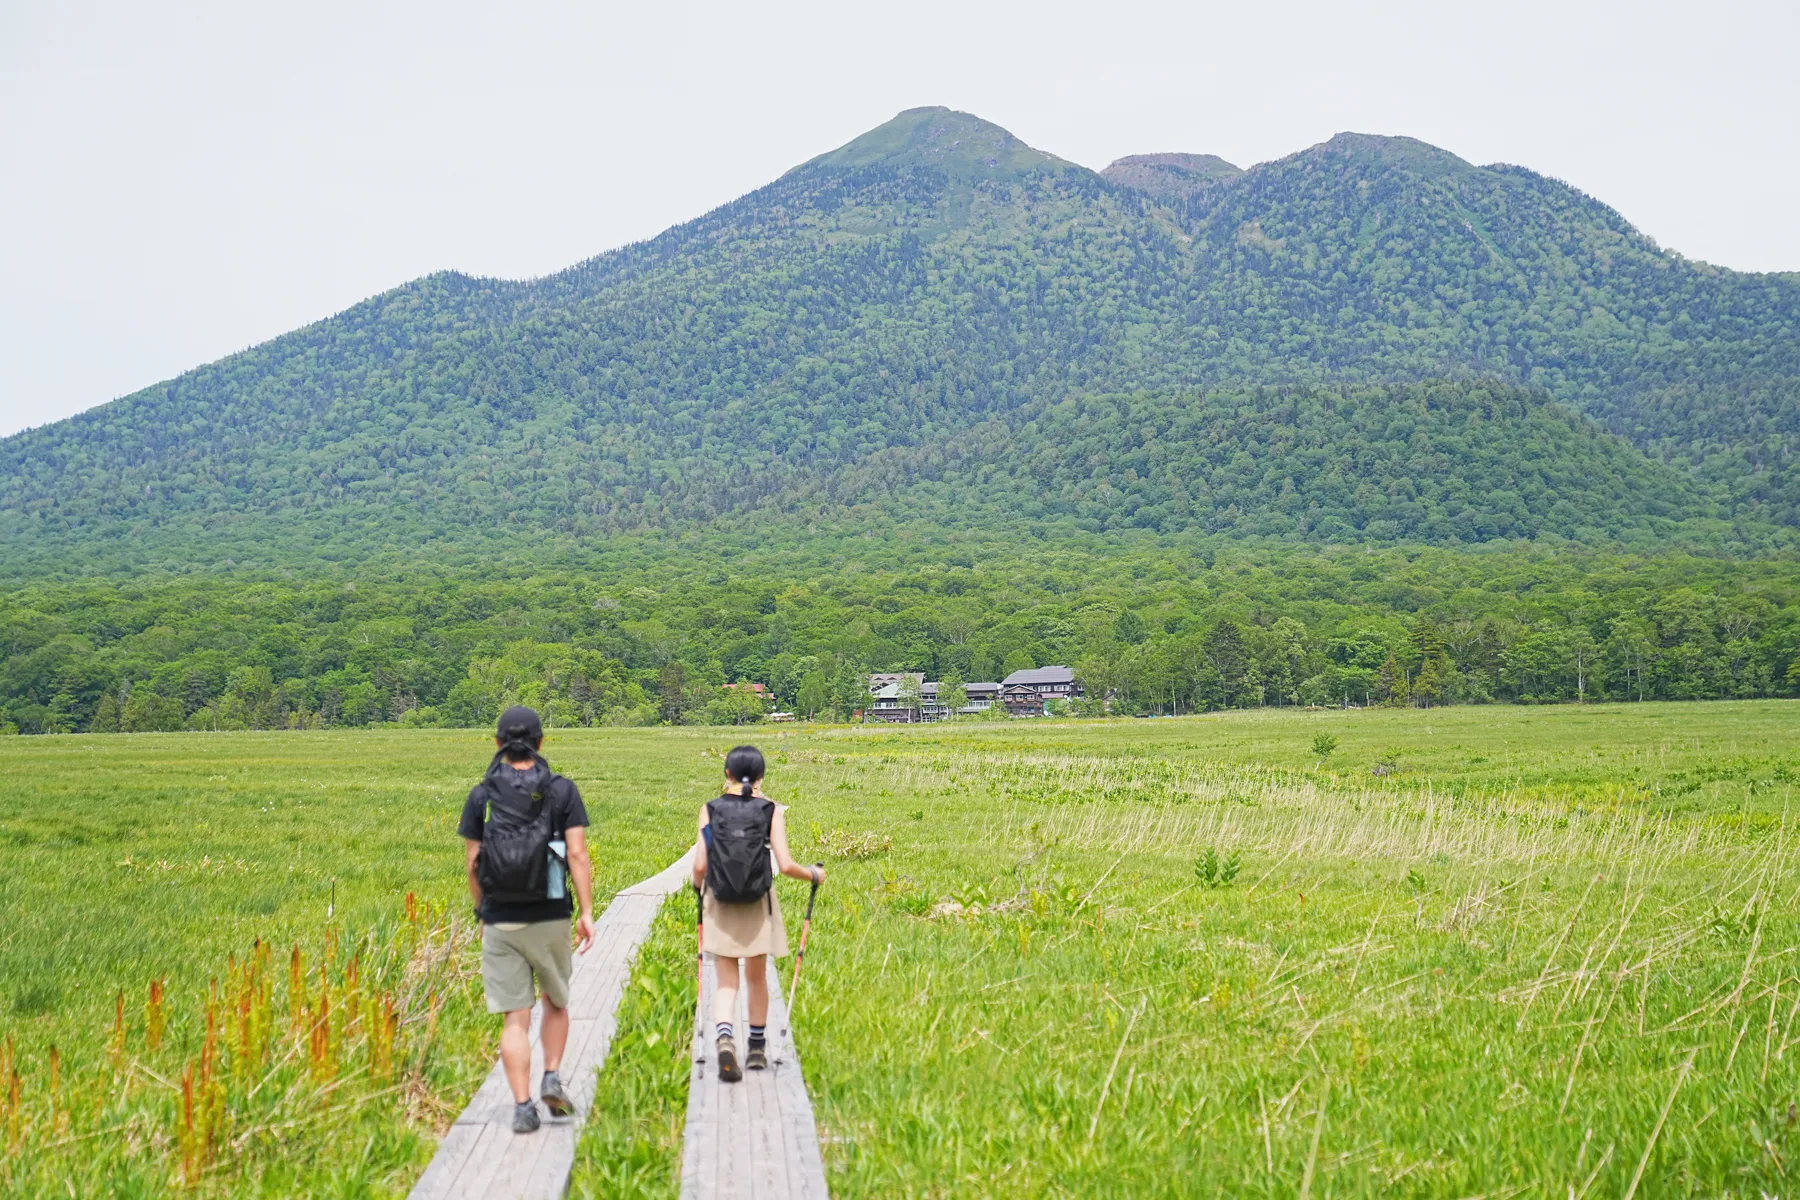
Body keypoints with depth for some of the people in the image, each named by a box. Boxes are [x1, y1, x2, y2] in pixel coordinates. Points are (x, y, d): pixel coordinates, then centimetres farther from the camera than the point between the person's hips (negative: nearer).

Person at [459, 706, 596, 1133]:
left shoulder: (481, 797, 2)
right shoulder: (562, 791, -1)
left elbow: (473, 865, 3)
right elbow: (577, 856, -8)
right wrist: (587, 913, -5)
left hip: (499, 921, 1)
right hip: (549, 918, -1)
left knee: (515, 1018, 3)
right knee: (556, 1002, 21)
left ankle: (522, 1106, -2)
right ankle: (551, 1078, 6)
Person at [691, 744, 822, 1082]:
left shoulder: (710, 810, -4)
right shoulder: (771, 811, -6)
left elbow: (700, 866, -6)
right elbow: (785, 865, -11)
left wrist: (698, 885, 17)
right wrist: (813, 874, 8)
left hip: (720, 905, 0)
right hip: (758, 905, 0)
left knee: (726, 982, 4)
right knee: (757, 978, 18)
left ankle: (725, 1038, -21)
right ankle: (757, 1048, 29)